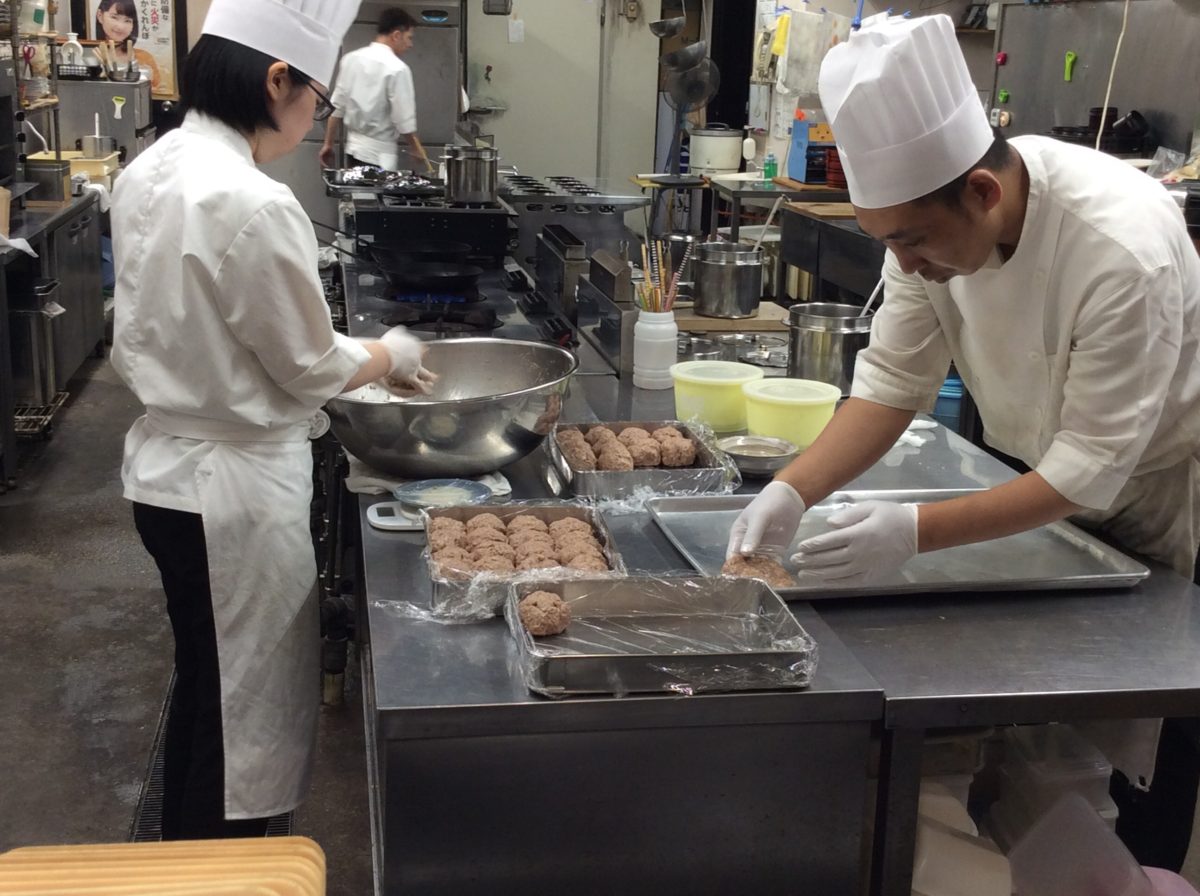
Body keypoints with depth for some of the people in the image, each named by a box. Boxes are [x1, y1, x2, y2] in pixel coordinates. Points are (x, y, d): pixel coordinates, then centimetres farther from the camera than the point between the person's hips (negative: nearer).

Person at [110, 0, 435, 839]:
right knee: (244, 720, 9)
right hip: (235, 487, -9)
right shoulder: (253, 204, -25)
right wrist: (394, 354, 3)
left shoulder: (151, 173, 3)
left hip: (169, 469, 9)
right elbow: (312, 368, -16)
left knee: (206, 698, 25)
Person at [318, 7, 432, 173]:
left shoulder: (350, 59, 5)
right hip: (380, 153, -7)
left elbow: (337, 107, 9)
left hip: (354, 148, 7)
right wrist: (417, 151, -1)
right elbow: (404, 121, -14)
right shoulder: (396, 69, -15)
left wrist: (328, 144, 16)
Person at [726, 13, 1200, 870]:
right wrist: (790, 493, -29)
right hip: (1056, 478, 5)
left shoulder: (1124, 249, -37)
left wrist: (916, 532, -40)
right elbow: (893, 383, -15)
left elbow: (1092, 468, -32)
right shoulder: (936, 208, -19)